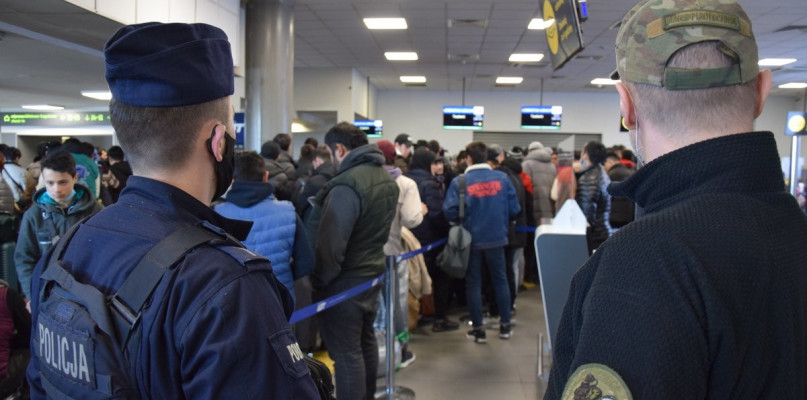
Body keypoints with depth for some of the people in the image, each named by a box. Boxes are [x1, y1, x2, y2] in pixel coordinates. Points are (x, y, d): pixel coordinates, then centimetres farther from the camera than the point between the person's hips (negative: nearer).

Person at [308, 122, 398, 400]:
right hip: (372, 272, 10)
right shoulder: (387, 178, 6)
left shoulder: (346, 185, -23)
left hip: (345, 281, -9)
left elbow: (330, 245, -23)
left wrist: (320, 281, -11)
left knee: (346, 352, 1)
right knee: (365, 341, 22)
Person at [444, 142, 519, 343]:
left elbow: (450, 212, -14)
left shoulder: (459, 182, -11)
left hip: (471, 239, -2)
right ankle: (505, 325, 24)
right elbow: (514, 209, -4)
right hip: (496, 238, 2)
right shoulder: (502, 178, -4)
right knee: (500, 279, 16)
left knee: (473, 283, 9)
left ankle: (478, 329, 13)